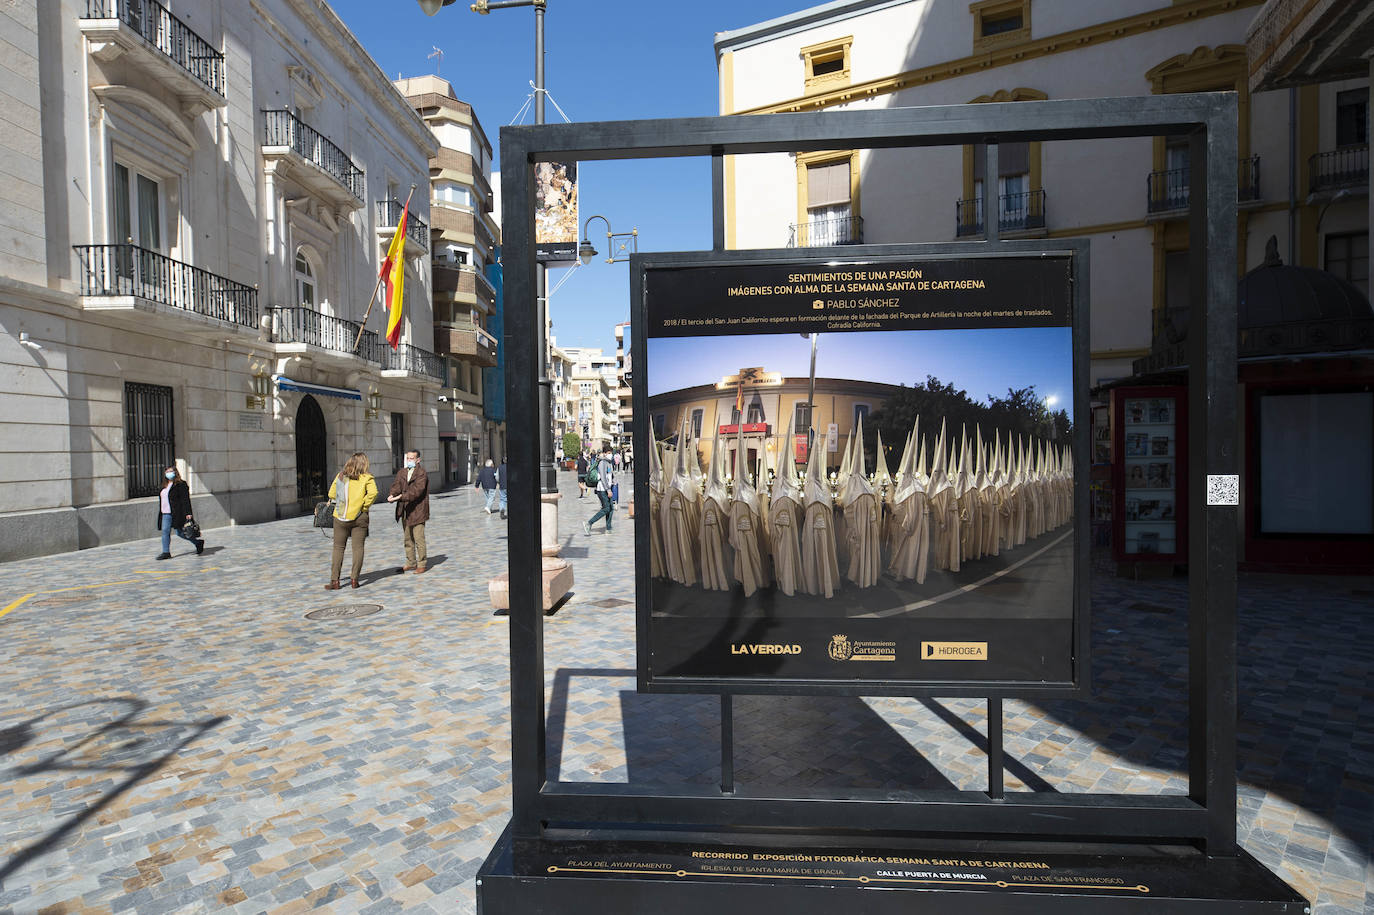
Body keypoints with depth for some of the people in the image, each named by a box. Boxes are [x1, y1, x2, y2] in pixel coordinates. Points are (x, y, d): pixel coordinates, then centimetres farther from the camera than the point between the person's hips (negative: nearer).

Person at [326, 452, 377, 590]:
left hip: (341, 517, 2)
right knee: (358, 547, 6)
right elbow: (373, 492, -21)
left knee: (338, 548, 8)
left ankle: (334, 580, 6)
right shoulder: (366, 478, -5)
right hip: (359, 517, -2)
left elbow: (331, 494, 6)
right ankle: (354, 579, 5)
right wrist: (364, 506, -8)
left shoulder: (340, 475, 5)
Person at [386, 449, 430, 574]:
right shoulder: (402, 472, 12)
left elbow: (417, 490, -22)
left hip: (417, 511, -7)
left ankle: (421, 564, 3)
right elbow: (397, 485, -2)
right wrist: (391, 495, -23)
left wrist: (401, 497, -31)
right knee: (408, 539, 15)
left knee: (418, 538, -6)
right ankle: (411, 563, 26)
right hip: (405, 512, 7)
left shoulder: (422, 473, -10)